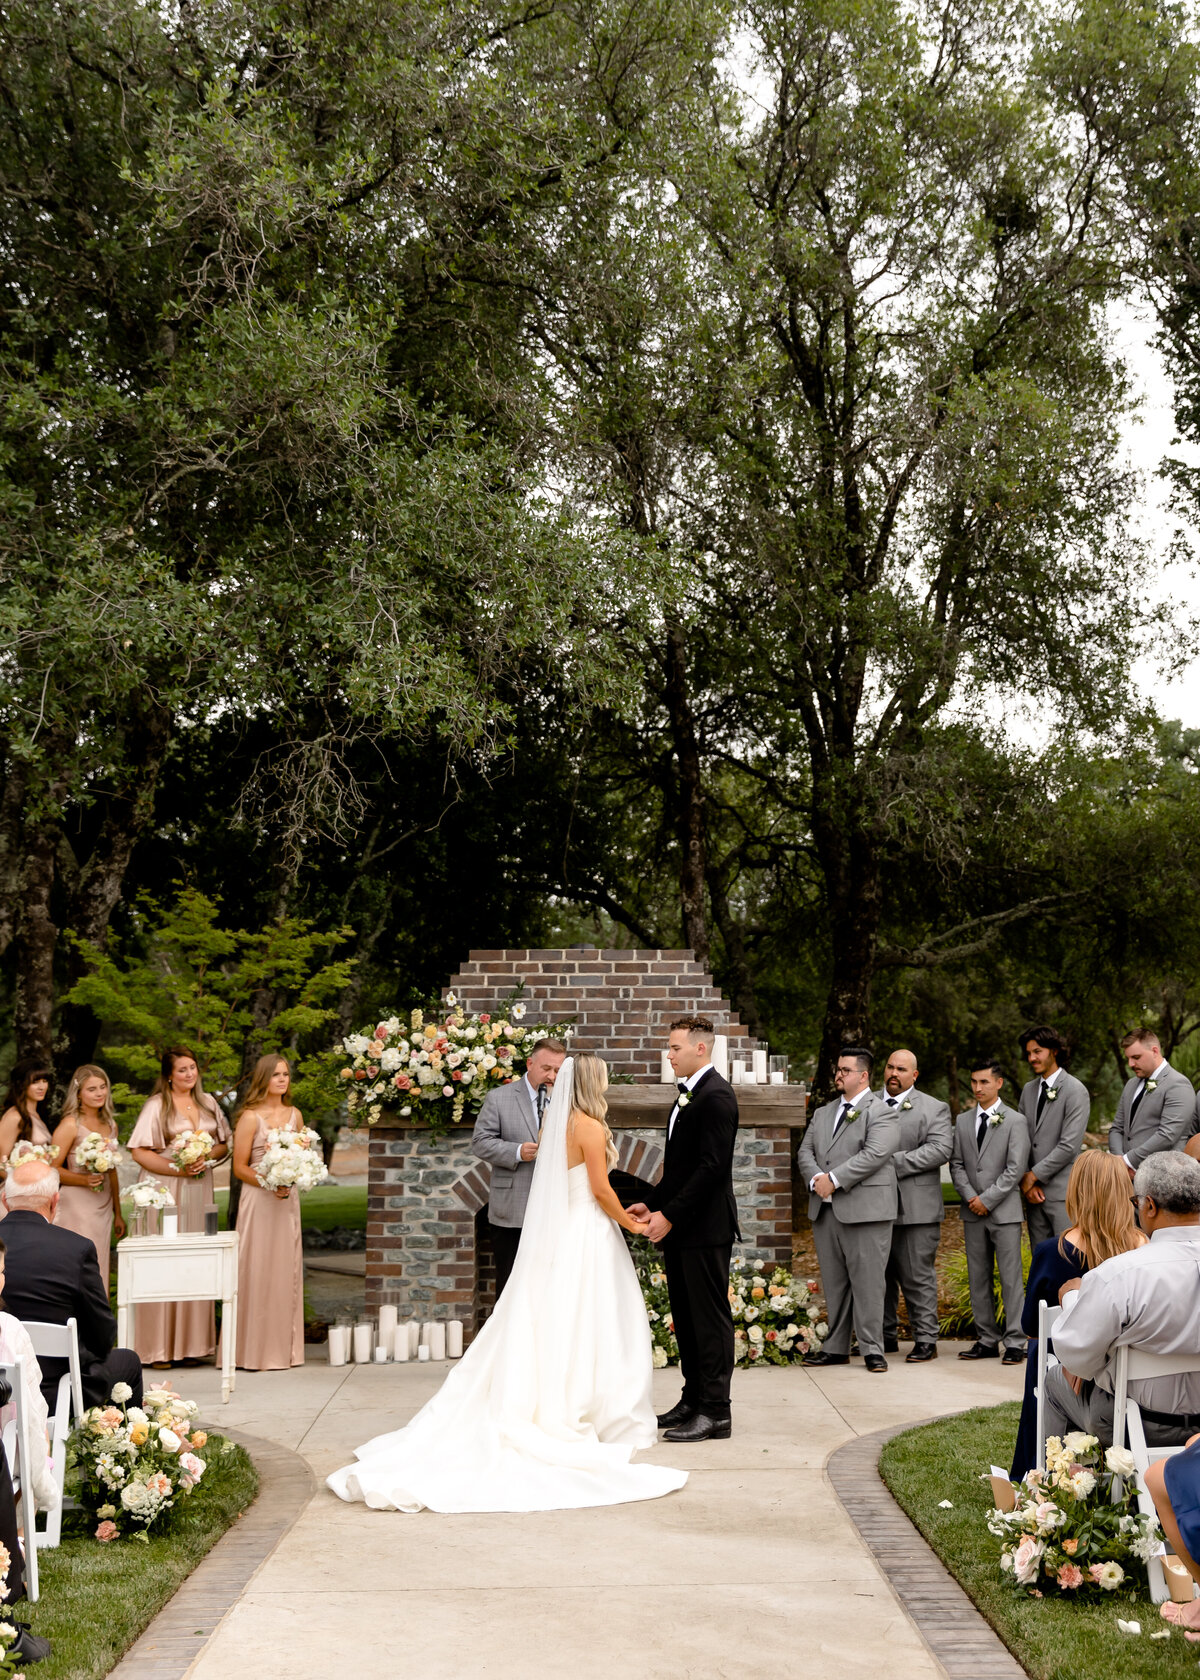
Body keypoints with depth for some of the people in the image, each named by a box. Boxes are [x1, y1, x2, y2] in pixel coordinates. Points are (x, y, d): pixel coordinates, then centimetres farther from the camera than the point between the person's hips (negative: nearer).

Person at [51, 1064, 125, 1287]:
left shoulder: (110, 1124, 12)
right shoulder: (70, 1125, -7)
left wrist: (118, 1214, 21)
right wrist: (84, 1180, -25)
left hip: (103, 1208, 6)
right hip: (76, 1207, -6)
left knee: (99, 1270, 7)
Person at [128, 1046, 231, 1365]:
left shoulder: (207, 1102, 13)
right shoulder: (157, 1105, -4)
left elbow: (224, 1145, 14)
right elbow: (139, 1152, -9)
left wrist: (206, 1157, -6)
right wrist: (178, 1169, -16)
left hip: (199, 1192, 5)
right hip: (165, 1192, -5)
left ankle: (191, 1343, 10)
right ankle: (157, 1347, -2)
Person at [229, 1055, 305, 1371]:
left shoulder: (295, 1115, 10)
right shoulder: (250, 1117, -6)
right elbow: (240, 1167, -6)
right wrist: (269, 1183, -19)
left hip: (288, 1201, 5)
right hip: (258, 1200, -5)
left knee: (286, 1271, 7)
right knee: (257, 1271, -4)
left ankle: (283, 1348, 15)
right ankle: (254, 1351, 3)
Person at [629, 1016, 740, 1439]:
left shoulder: (716, 1096, -15)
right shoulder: (687, 1095, 16)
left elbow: (712, 1167, -21)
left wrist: (670, 1214, -20)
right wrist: (652, 1203, 11)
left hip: (706, 1229, -10)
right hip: (680, 1229, 10)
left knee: (710, 1320, -3)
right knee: (685, 1319, 14)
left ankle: (715, 1412, 2)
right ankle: (693, 1400, 22)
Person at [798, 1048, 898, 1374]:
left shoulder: (881, 1114, -3)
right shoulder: (822, 1114, 19)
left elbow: (873, 1155, -16)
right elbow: (805, 1151, 11)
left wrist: (834, 1180, -17)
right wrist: (816, 1179, -9)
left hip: (865, 1211, -6)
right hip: (825, 1210, 6)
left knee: (867, 1282, -5)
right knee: (833, 1283, 10)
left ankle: (872, 1349, 2)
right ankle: (835, 1347, 17)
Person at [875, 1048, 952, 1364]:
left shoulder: (935, 1109, 3)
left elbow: (941, 1149, -10)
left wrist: (895, 1162, -17)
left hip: (916, 1207, -3)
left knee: (918, 1277, -1)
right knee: (880, 1275, 9)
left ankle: (926, 1340, 5)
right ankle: (886, 1336, 21)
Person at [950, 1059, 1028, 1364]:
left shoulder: (1015, 1121, -3)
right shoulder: (963, 1121, 12)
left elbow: (1015, 1169, -9)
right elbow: (957, 1164, 10)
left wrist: (987, 1199, -13)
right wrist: (970, 1196, -6)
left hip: (1004, 1210, -5)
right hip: (973, 1212, 5)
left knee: (1011, 1277, -5)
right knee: (978, 1277, 8)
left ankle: (1015, 1342, 0)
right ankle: (987, 1340, 15)